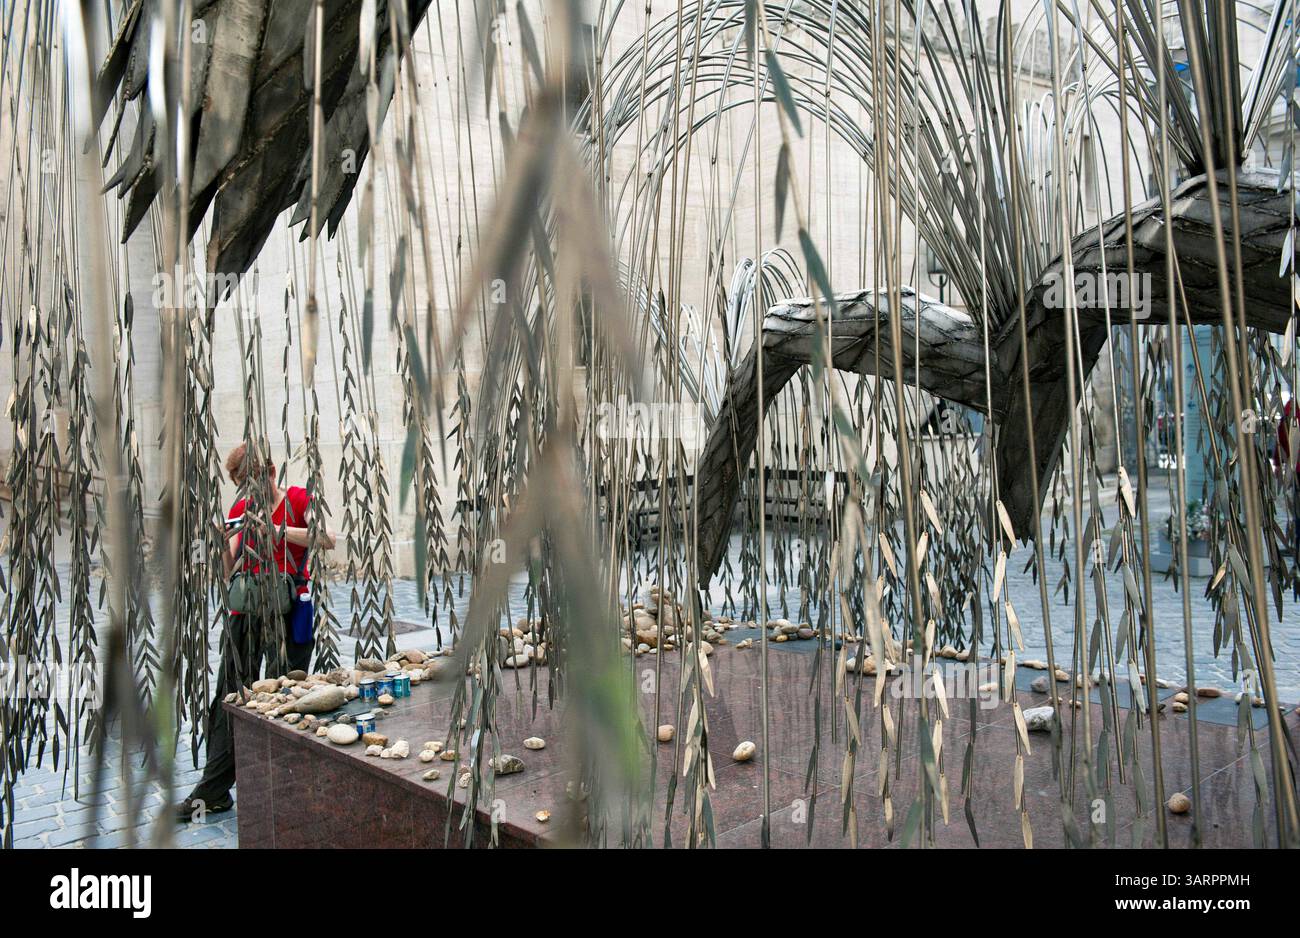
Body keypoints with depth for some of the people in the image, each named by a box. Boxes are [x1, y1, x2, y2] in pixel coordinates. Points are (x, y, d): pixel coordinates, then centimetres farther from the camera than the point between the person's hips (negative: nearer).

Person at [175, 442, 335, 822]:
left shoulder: (297, 499, -3)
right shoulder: (239, 510, 11)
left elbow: (328, 539, -21)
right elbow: (230, 572, 4)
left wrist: (276, 530, -26)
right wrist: (224, 548, -17)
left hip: (288, 609, -5)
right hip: (247, 609, 5)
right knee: (229, 695, 5)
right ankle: (214, 792, 14)